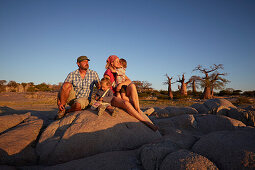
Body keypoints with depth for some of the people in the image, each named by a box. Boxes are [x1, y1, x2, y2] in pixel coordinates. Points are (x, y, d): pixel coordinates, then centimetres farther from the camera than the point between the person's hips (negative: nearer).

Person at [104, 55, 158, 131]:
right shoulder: (107, 73, -7)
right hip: (112, 97, -6)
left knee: (132, 85, -25)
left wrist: (121, 84, -20)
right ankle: (145, 122, -34)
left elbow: (129, 81, -2)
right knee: (126, 103, -38)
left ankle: (138, 109, -28)